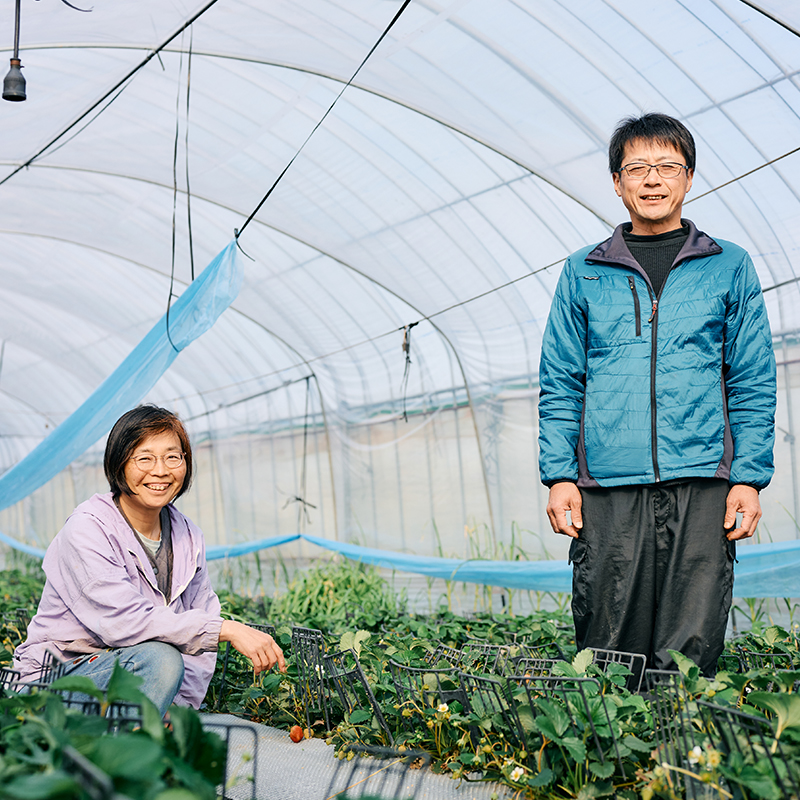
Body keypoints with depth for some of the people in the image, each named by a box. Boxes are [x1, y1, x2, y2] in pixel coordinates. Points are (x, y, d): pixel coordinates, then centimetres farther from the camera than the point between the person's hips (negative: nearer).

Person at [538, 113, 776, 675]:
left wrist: (750, 478, -2)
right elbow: (560, 386, 10)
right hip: (608, 488, 1)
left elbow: (754, 385, 8)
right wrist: (559, 475, -1)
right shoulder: (584, 273, 12)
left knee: (692, 652, -1)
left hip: (701, 486, 0)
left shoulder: (729, 268, 11)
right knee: (605, 650, 2)